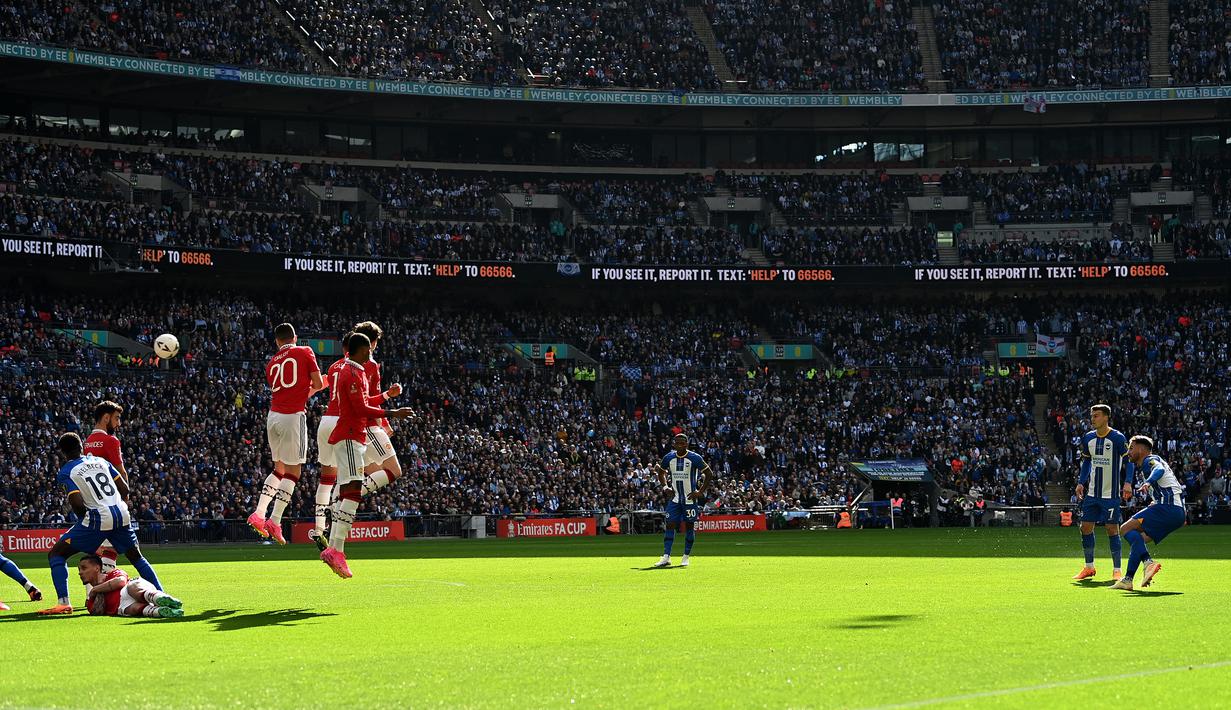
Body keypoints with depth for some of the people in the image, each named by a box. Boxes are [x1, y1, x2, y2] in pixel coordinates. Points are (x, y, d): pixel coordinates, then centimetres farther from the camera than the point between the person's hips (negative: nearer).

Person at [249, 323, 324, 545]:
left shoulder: (271, 364, 16)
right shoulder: (305, 352, 2)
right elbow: (318, 384, -1)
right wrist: (312, 387, 21)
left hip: (273, 416, 6)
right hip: (293, 417, -6)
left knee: (279, 469, 20)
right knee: (293, 471, 0)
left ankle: (259, 513, 11)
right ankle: (275, 521, -8)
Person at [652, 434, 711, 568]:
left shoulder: (694, 458, -10)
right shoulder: (669, 458, 2)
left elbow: (708, 473, -4)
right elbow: (661, 472, 19)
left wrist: (701, 492, -8)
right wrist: (665, 486, 4)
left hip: (690, 498, -3)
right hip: (675, 498, 3)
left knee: (689, 526, 3)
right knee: (669, 525, -5)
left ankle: (686, 557, 13)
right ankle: (666, 557, -5)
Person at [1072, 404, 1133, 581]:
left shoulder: (1118, 438, -11)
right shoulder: (1088, 438, 5)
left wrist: (1127, 483, -18)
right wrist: (1081, 483, 11)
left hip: (1111, 493, -6)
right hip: (1092, 492, 6)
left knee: (1112, 529, -4)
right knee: (1086, 527, 5)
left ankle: (1117, 570, 4)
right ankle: (1089, 567, 18)